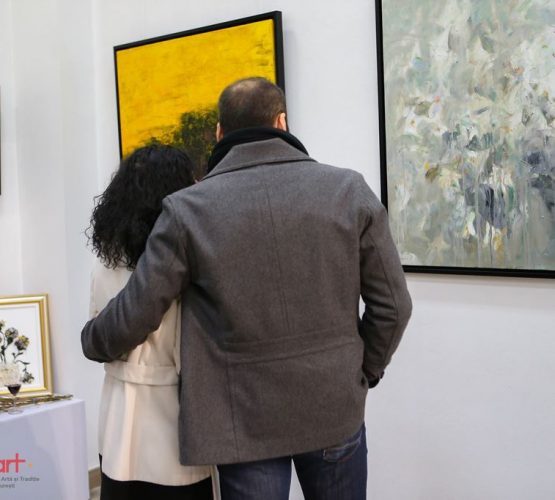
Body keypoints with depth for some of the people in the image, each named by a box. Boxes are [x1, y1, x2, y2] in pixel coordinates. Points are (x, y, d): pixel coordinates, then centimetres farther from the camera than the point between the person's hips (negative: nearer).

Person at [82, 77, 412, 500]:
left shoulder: (188, 210, -10)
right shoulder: (349, 190, -5)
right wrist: (361, 374, 12)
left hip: (246, 422, -1)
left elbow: (134, 316, -6)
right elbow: (392, 305, -3)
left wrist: (90, 342, 15)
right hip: (337, 408, 2)